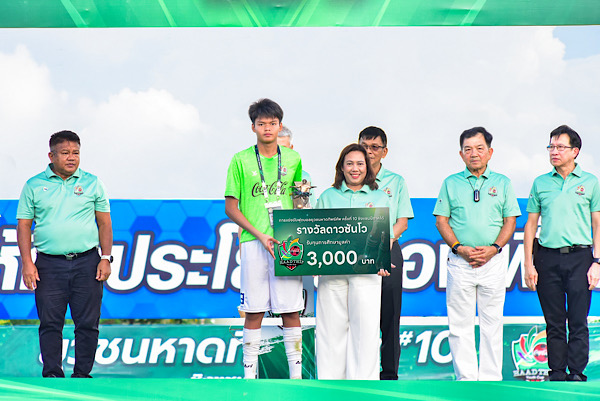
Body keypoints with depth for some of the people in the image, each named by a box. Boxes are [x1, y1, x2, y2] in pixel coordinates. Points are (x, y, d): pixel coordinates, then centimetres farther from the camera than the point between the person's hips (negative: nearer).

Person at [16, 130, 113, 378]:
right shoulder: (34, 186, 7)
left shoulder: (92, 183, 9)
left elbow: (105, 223, 10)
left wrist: (106, 259, 0)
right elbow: (24, 225, 7)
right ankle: (52, 374, 6)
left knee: (88, 323, 0)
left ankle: (82, 373, 10)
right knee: (50, 323, -1)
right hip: (49, 264, 0)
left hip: (87, 263, 1)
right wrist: (27, 262, -4)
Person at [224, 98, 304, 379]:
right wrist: (260, 235, -10)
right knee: (254, 311, 0)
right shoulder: (241, 161, 3)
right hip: (254, 242, -2)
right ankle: (250, 372, 7)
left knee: (291, 310, 1)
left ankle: (296, 373, 6)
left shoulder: (293, 159, 11)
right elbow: (231, 208, 2)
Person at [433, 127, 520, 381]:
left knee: (492, 322, 2)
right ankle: (466, 377, 6)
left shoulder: (502, 183, 10)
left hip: (493, 260, 0)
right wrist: (459, 248, -9)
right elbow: (441, 221, 6)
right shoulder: (451, 183, 9)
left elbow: (510, 221, 7)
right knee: (460, 323, -1)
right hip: (459, 262, 0)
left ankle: (491, 379, 8)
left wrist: (494, 248, -9)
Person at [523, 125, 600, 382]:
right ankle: (557, 372, 12)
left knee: (578, 321, -3)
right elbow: (531, 224, 12)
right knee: (554, 322, 5)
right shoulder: (541, 183, 11)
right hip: (548, 257, 2)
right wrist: (528, 263, 4)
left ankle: (577, 373, 2)